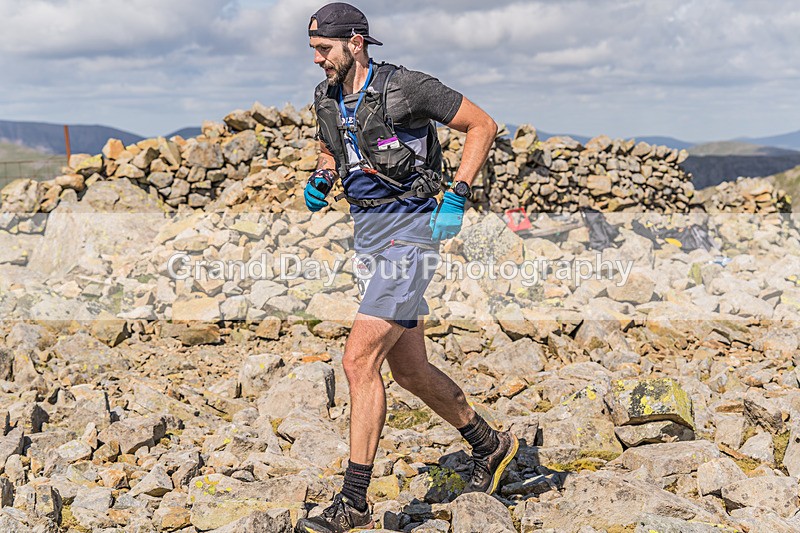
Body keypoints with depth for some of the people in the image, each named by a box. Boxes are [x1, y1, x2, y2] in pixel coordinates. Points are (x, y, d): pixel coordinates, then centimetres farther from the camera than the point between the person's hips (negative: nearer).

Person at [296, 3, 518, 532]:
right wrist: (321, 180, 3)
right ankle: (490, 445, 36)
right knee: (411, 371, 14)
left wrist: (457, 200, -14)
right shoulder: (328, 99, 7)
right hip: (369, 238, 8)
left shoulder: (406, 88, -14)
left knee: (360, 361, -16)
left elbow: (484, 125, -8)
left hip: (409, 235, -8)